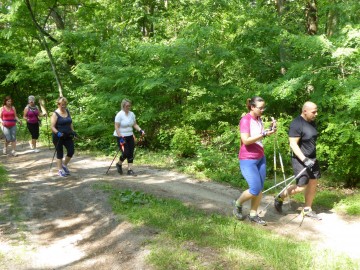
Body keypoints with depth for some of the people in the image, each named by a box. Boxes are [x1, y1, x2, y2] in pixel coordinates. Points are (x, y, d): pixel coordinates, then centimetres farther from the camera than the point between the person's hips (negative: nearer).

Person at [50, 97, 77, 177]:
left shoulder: (67, 111, 7)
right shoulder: (55, 114, -11)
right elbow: (52, 127, -14)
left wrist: (73, 131, 9)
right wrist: (58, 133, -28)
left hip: (68, 136, 5)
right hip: (58, 137, -5)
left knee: (71, 151, -1)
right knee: (60, 153, 4)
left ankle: (64, 165, 24)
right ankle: (60, 170, 17)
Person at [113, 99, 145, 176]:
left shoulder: (132, 114, 6)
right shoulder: (119, 115, -13)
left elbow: (135, 124, 13)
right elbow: (116, 127, -16)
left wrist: (140, 130, -4)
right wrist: (120, 137, -23)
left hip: (130, 136, 6)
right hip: (121, 137, -6)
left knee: (131, 153, 3)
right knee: (126, 153, -10)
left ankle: (130, 170, 10)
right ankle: (119, 164, 19)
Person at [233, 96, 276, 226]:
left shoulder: (259, 119, 9)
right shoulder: (245, 120, -15)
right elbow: (246, 140, -24)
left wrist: (270, 129, 4)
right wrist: (264, 134, -27)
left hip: (260, 158, 8)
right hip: (248, 160, -8)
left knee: (260, 188, 7)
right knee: (255, 189, -9)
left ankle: (253, 214, 20)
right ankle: (238, 204, 16)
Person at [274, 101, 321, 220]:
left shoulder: (312, 123, 8)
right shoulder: (296, 124, -19)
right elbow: (293, 144, -22)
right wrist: (305, 159, -27)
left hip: (312, 158, 8)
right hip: (300, 159, -8)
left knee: (313, 183, 9)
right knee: (302, 186, -8)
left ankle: (307, 209, 23)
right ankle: (280, 197, 15)